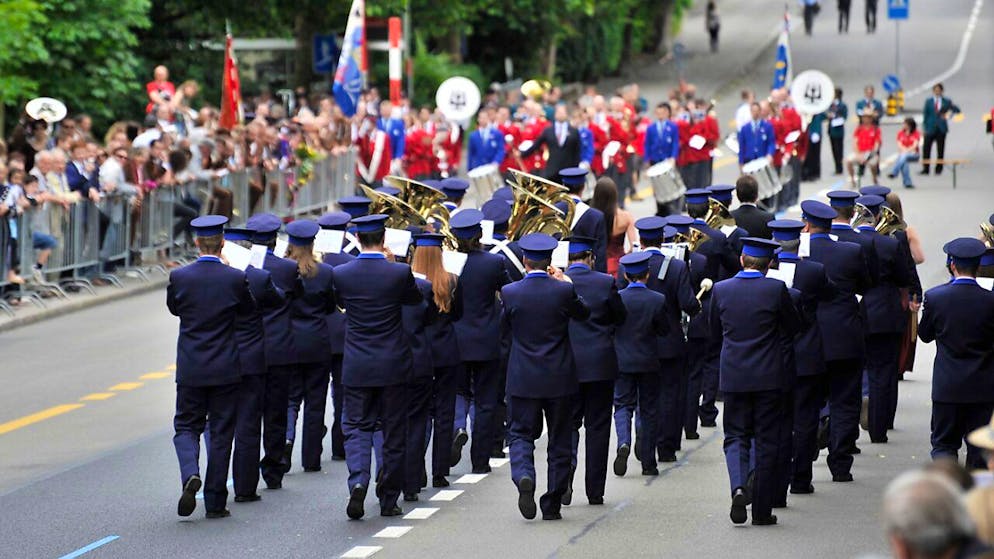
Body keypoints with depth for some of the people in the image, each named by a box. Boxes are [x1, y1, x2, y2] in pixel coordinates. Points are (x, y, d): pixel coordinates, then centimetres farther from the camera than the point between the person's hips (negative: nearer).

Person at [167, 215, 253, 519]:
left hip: (190, 369, 0)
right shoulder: (235, 278, -11)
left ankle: (190, 474, -17)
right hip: (225, 369, 0)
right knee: (221, 433, 8)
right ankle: (215, 502, 10)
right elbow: (248, 309, 5)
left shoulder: (179, 277, -8)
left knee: (186, 426, 12)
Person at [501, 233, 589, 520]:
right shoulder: (564, 290, -11)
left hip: (523, 379, 0)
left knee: (520, 433, 9)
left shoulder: (510, 292, -9)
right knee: (559, 440, 11)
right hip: (559, 378, 0)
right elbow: (583, 312, 8)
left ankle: (523, 476, -22)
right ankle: (552, 504, 13)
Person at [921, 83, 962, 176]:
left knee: (940, 150, 2)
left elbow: (957, 110, 8)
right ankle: (925, 169, 2)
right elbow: (925, 115, 5)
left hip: (941, 129, 0)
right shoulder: (928, 101, 6)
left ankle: (938, 169, 9)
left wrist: (948, 113, -8)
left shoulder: (946, 101, 5)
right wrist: (924, 128, -2)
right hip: (930, 129, 0)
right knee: (926, 150, -4)